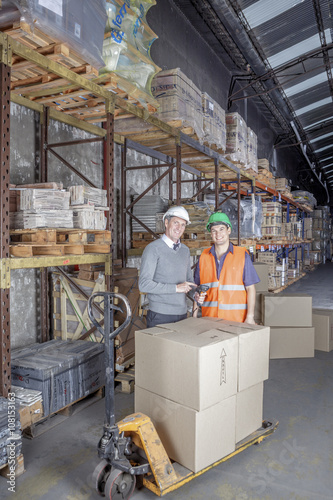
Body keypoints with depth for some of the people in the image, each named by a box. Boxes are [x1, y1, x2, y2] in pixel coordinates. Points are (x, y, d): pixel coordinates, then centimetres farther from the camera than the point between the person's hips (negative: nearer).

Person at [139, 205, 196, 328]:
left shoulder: (185, 250, 12)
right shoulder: (153, 249, -9)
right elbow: (144, 284, -17)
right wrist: (176, 287, -19)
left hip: (182, 314, 6)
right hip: (160, 316, -6)